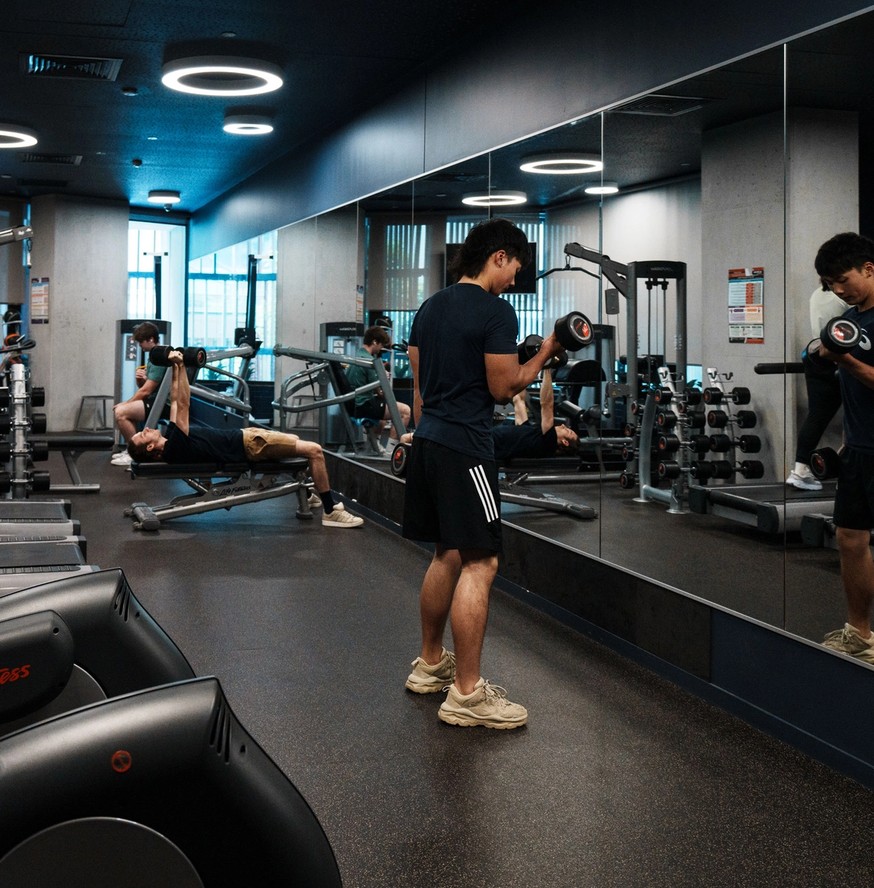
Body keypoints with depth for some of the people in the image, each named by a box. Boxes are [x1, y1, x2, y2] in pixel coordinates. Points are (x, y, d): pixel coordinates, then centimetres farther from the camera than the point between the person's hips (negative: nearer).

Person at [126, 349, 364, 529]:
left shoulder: (169, 439, 4)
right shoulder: (175, 449, -23)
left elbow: (175, 402, 12)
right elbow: (183, 404, -29)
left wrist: (175, 369, 9)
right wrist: (180, 367, -28)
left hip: (242, 435, 10)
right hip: (249, 445, -10)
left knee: (295, 441, 29)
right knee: (314, 450, -14)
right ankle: (330, 511, -7)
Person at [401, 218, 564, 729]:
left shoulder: (430, 308, 14)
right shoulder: (497, 312, -12)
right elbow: (503, 389, -11)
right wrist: (545, 355, 0)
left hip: (428, 440, 10)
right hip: (466, 448, -10)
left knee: (447, 555, 18)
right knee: (479, 564, -7)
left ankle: (431, 665, 27)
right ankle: (467, 695, -6)